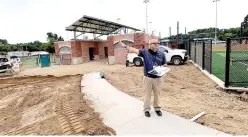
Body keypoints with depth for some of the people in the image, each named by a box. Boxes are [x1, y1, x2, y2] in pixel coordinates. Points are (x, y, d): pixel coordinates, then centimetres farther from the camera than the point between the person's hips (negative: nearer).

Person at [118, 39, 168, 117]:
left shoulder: (161, 54, 5)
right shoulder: (145, 52, -4)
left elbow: (165, 65, 12)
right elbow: (135, 50, -15)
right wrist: (125, 46, -27)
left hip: (158, 78, 2)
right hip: (148, 78, -2)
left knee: (157, 94, 14)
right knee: (147, 94, 9)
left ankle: (157, 108, 33)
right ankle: (146, 109, 25)